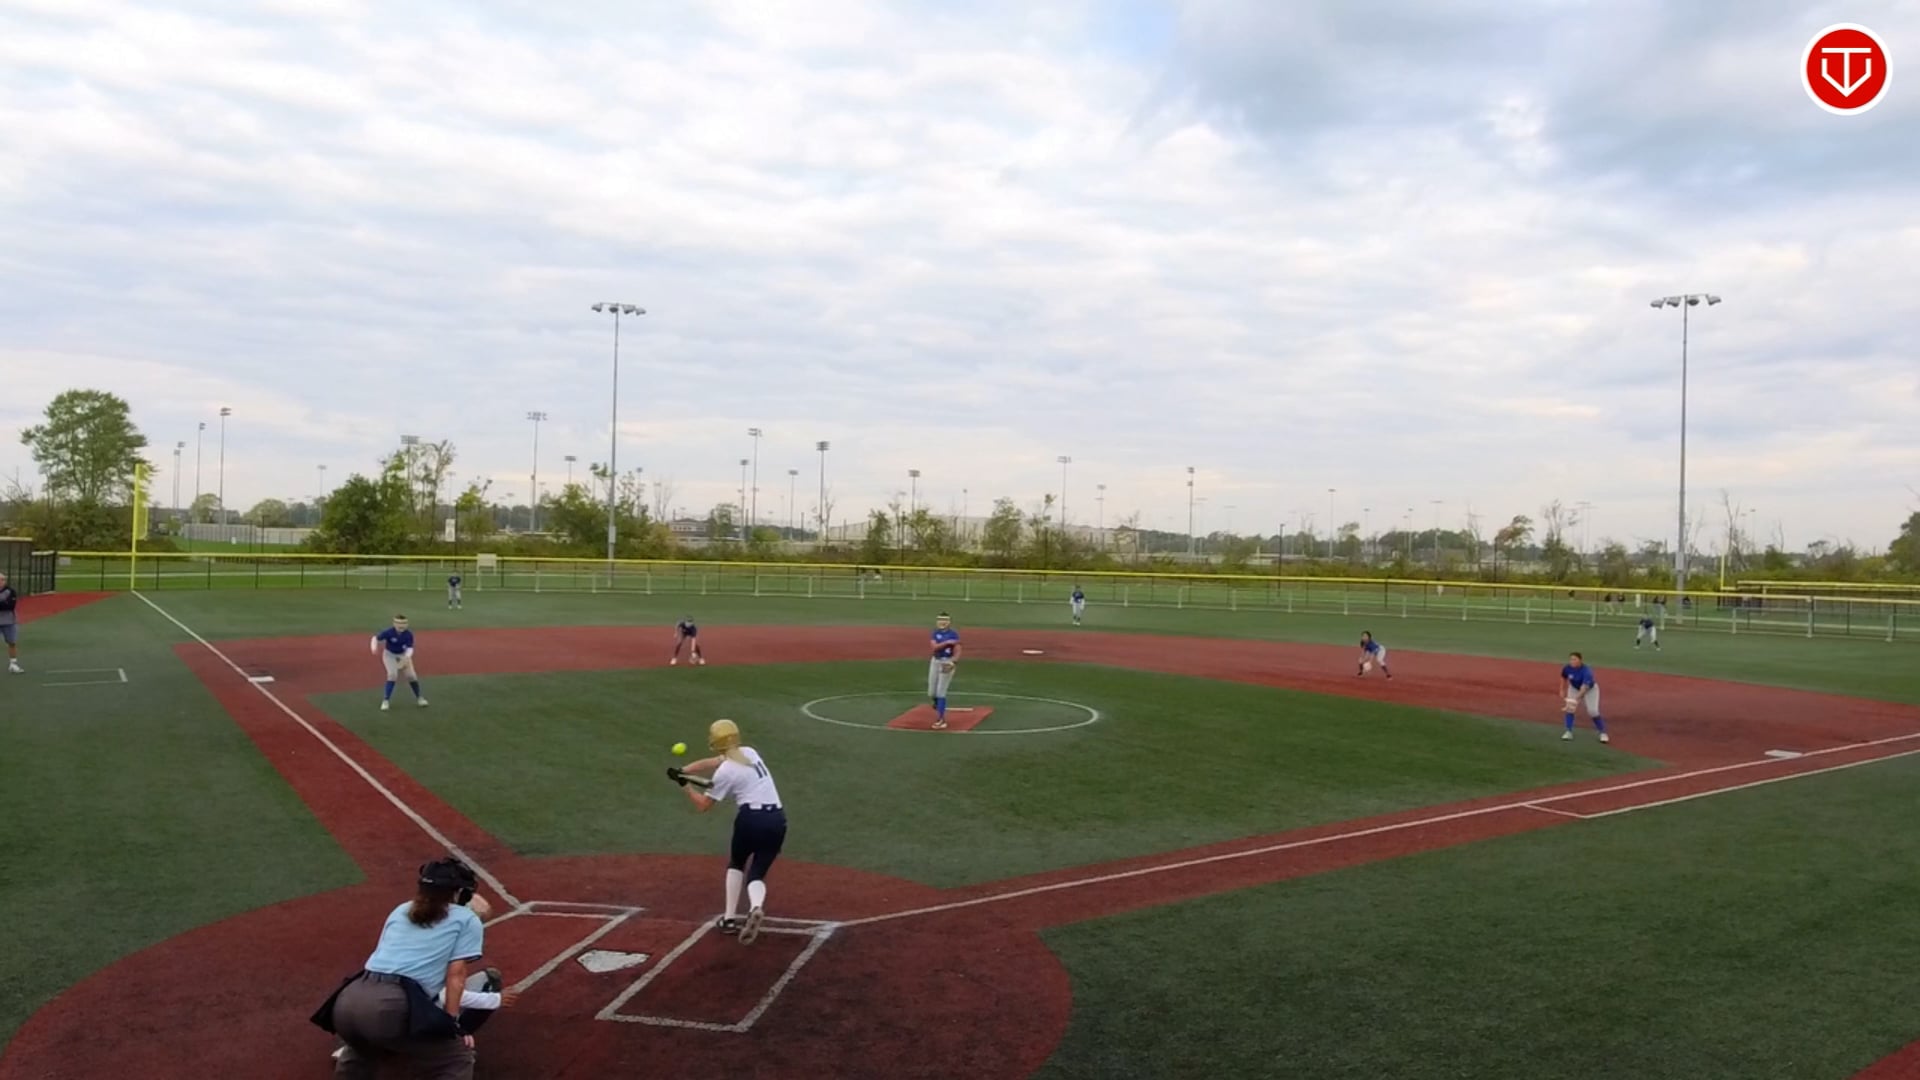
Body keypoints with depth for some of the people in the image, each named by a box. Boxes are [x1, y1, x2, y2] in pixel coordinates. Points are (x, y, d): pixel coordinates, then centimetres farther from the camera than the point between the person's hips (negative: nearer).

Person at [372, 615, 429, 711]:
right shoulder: (388, 632, -27)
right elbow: (376, 638, -20)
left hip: (403, 655, 2)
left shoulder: (408, 634, -22)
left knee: (411, 675, -1)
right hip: (390, 655, -2)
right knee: (393, 674, -21)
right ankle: (386, 700, -11)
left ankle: (419, 697, 20)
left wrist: (407, 657, -46)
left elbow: (410, 648, -26)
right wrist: (374, 647, -41)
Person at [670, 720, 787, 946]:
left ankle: (729, 918, 19)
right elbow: (709, 763, 22)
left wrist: (684, 784, 13)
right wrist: (682, 772, 14)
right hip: (777, 819, 5)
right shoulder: (750, 752, 15)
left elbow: (702, 805, 4)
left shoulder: (725, 772, -5)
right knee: (757, 873, 11)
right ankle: (756, 907, -22)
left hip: (751, 818, -5)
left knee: (736, 863, 25)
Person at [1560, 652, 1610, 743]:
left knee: (1593, 711, -11)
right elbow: (1564, 678, -1)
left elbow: (1585, 687, -48)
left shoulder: (1586, 671, -39)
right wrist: (1562, 690, 2)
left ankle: (1603, 732, 8)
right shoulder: (1567, 668, -24)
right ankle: (1569, 732, 1)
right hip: (1574, 688, 4)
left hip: (1590, 689, -4)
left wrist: (1577, 698, -59)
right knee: (1570, 708, -8)